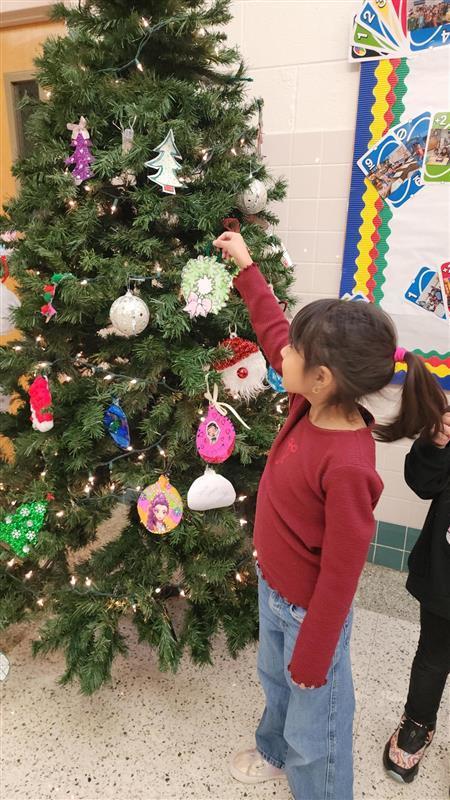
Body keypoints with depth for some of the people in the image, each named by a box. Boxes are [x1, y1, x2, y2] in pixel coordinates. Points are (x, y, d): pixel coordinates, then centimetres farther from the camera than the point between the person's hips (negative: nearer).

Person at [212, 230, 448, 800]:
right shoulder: (308, 404, -14)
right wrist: (246, 269, 9)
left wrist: (314, 656, -14)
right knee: (276, 681, 34)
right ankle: (275, 752, 63)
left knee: (315, 727, 19)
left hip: (308, 610, -8)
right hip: (272, 587, 8)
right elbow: (271, 331, 3)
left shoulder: (347, 466, -35)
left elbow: (341, 574, -25)